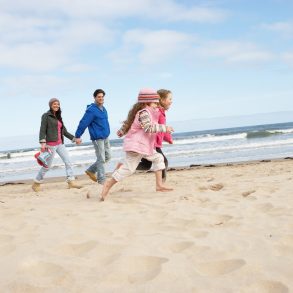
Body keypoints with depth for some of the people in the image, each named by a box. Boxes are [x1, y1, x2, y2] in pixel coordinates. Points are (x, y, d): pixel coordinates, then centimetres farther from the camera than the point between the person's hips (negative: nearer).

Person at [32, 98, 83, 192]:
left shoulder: (58, 117, 16)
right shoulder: (46, 116, -4)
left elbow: (64, 131, 19)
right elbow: (42, 130, -12)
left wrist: (74, 139, 15)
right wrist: (42, 143, -23)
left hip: (60, 143, 7)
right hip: (51, 144, -7)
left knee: (68, 161, -3)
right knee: (47, 166, 0)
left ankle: (71, 182, -4)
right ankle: (36, 184, 15)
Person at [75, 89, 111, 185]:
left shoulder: (103, 109, 12)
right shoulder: (91, 110, -14)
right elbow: (83, 123, -14)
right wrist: (77, 136, -13)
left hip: (105, 137, 9)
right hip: (98, 138, -9)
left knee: (108, 157, 12)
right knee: (101, 159, -4)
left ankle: (91, 170, 25)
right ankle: (101, 180, 6)